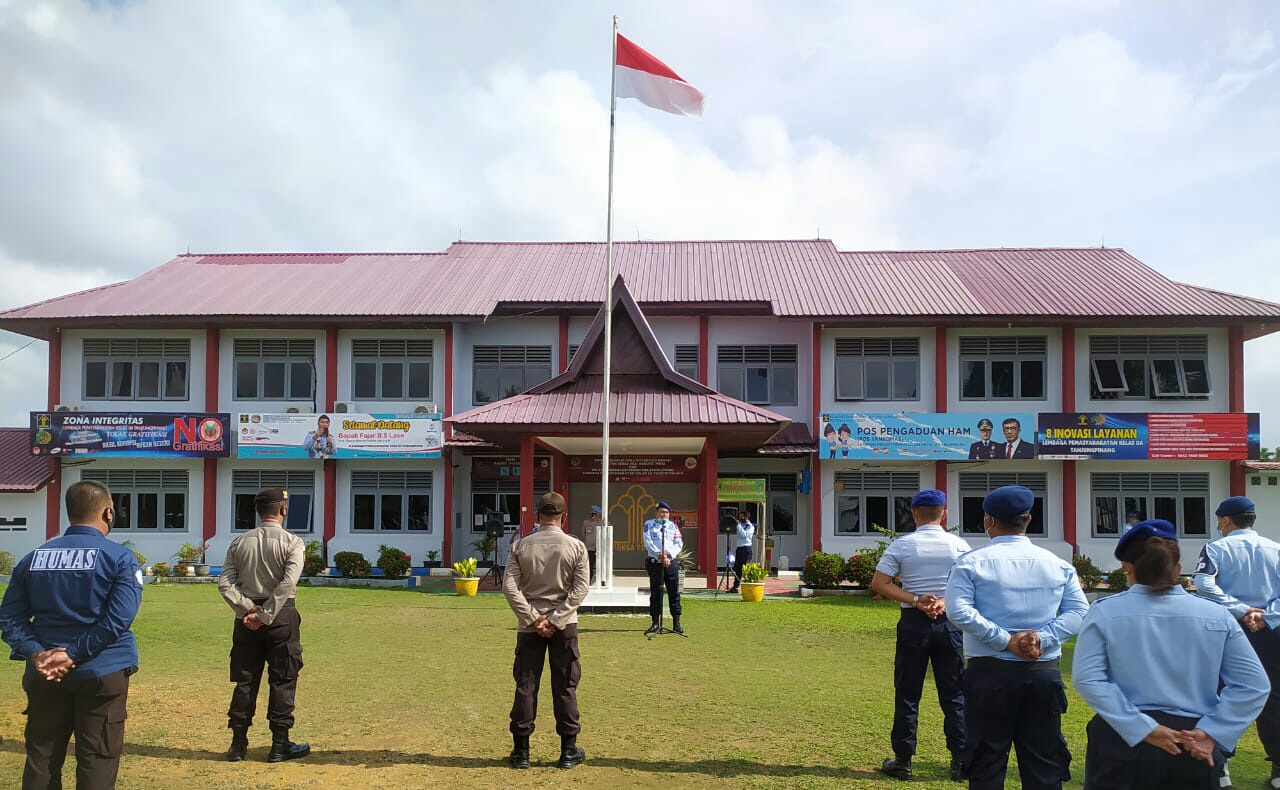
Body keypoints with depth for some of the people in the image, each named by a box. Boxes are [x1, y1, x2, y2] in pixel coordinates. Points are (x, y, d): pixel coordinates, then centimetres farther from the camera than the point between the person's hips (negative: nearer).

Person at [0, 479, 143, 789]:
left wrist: (36, 654, -8)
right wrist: (74, 655, -15)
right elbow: (117, 619, -18)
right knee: (96, 763, 3)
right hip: (102, 673, -4)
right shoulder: (120, 558, -7)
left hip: (44, 676, 4)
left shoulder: (33, 558, 8)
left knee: (41, 762, 14)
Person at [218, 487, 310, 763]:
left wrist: (248, 609, -7)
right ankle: (280, 744, 8)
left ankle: (238, 743, 16)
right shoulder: (292, 542, -6)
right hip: (281, 617, -4)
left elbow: (225, 583, -2)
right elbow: (288, 583, -18)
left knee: (245, 681, 12)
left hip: (247, 617, 4)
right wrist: (266, 615, -15)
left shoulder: (240, 542, 7)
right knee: (282, 681, 4)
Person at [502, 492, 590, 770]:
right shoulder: (576, 546, -4)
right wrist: (555, 619, -10)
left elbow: (510, 586, -8)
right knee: (565, 687, 7)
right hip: (564, 625, -1)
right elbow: (580, 589, -9)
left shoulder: (522, 546, -1)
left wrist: (533, 619, -8)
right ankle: (568, 750, 14)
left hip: (530, 625, 1)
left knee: (525, 686, 7)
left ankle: (521, 750, 12)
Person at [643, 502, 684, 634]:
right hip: (654, 562, -2)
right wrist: (660, 555, -15)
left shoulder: (673, 525, 12)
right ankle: (655, 623, 7)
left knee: (674, 593, 1)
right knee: (655, 593, 2)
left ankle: (676, 623, 6)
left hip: (671, 562, 2)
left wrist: (668, 554, -13)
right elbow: (648, 542, -6)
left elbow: (679, 543, 3)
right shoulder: (649, 524, 6)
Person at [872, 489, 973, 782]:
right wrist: (945, 602, -10)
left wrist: (916, 600, -13)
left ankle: (902, 760, 12)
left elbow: (878, 584, -9)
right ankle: (961, 761, 13)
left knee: (907, 693, 8)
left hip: (913, 623, -1)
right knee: (954, 694, 10)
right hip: (950, 623, 1)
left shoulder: (901, 545, -4)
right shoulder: (958, 545, 0)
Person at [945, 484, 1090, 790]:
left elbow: (958, 610, -17)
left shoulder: (972, 562, -4)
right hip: (1044, 673, 3)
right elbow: (1078, 611, -2)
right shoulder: (1057, 563, 6)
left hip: (990, 673, -3)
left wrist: (1005, 640, -14)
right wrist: (1042, 638, -9)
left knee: (987, 765, 6)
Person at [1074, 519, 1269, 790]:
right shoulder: (1217, 616, 1)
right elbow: (1254, 684, -2)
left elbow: (1087, 678, -14)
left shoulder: (1106, 612, -5)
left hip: (1124, 742, -2)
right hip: (1194, 750, 2)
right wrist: (1211, 733, -8)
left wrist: (1142, 729, -14)